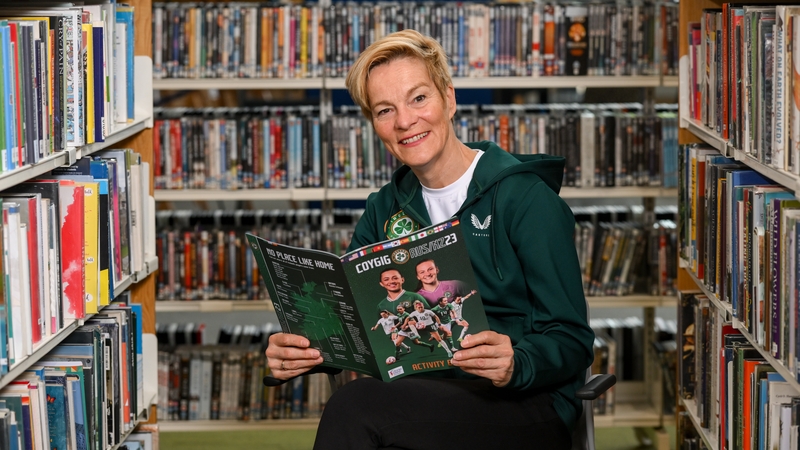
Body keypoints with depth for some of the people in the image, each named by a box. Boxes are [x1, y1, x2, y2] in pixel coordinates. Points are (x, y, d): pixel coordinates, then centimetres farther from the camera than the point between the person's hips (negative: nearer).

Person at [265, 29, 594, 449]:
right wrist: (293, 351, -14)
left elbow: (571, 340, -7)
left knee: (357, 404, -31)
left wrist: (515, 364, -29)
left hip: (527, 408, -4)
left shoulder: (526, 197, -4)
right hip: (424, 396, 4)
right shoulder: (384, 210, 15)